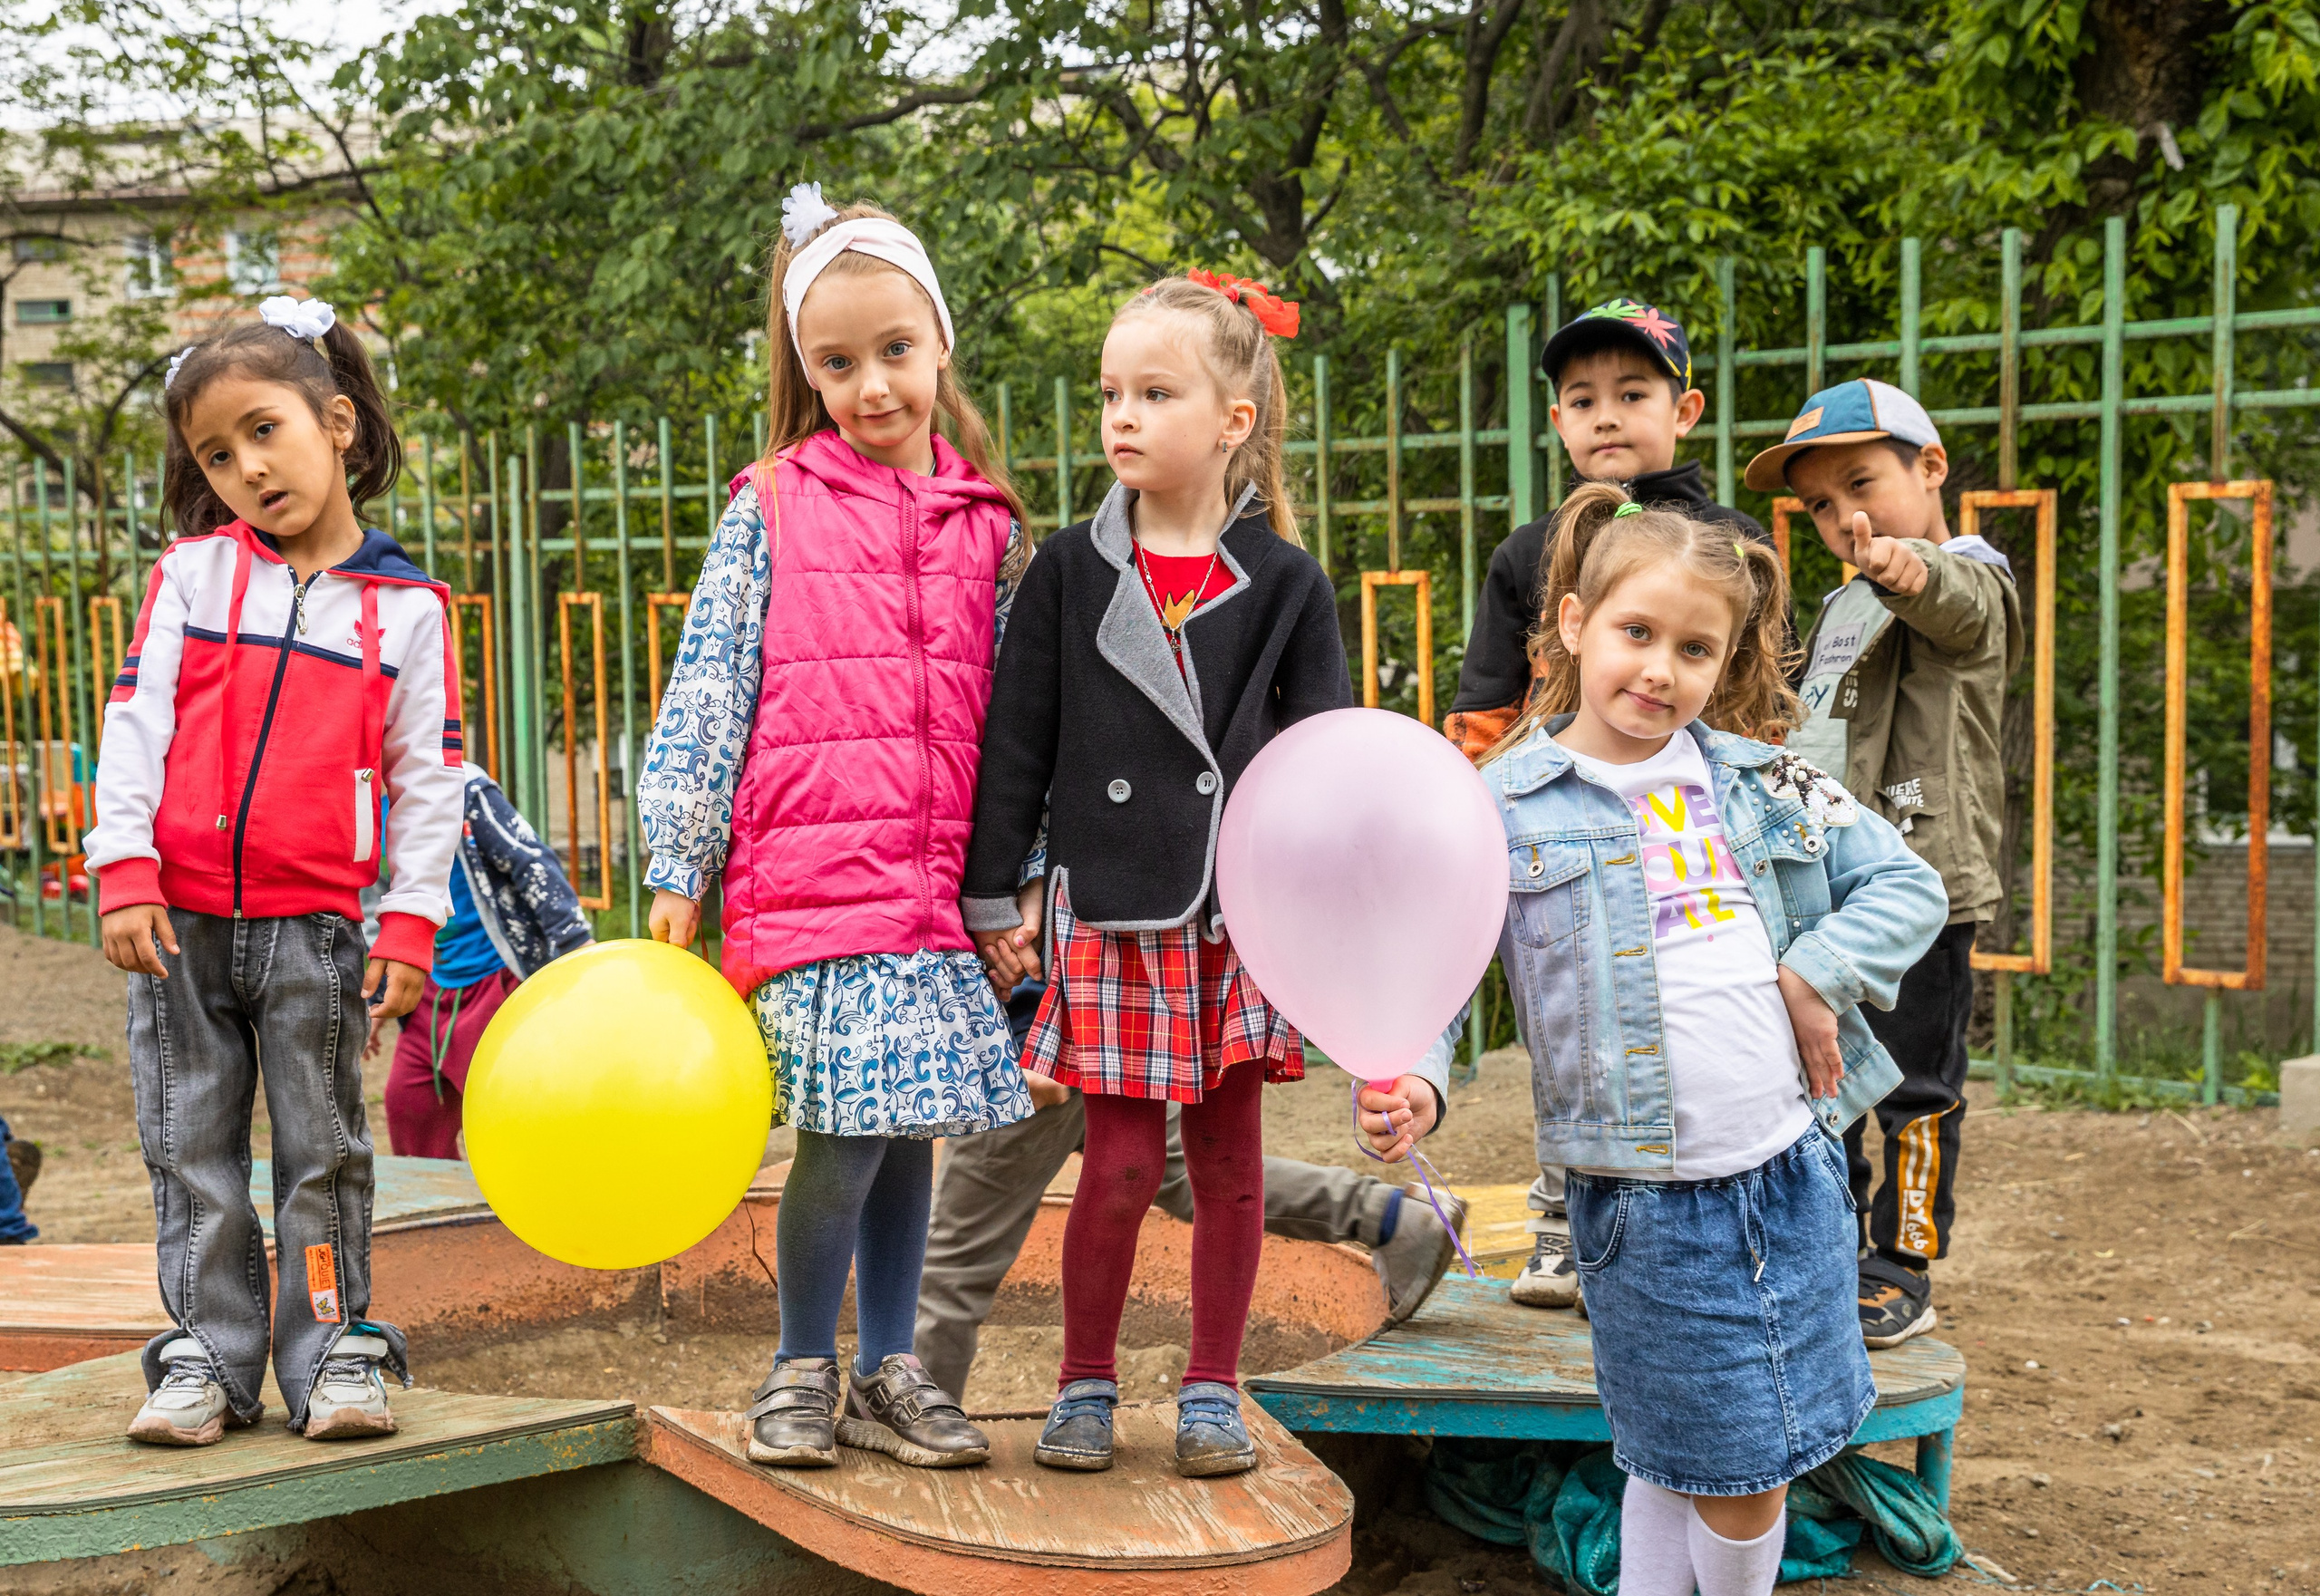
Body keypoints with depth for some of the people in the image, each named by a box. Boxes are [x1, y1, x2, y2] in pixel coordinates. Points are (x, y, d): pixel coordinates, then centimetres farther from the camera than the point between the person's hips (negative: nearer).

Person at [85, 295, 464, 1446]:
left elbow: (428, 777, 3)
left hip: (317, 927, -1)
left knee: (324, 1151, 6)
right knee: (192, 1152, 7)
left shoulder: (405, 606, 2)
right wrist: (124, 873, -8)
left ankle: (334, 1352, 14)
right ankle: (207, 1357, 16)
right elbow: (134, 724, 1)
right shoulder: (192, 573, 4)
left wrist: (410, 923, -3)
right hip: (182, 919, 1)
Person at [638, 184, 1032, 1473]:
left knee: (908, 1125, 8)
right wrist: (677, 871, 0)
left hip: (942, 886, 3)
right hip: (807, 875, -3)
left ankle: (885, 1372, 22)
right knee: (842, 1131, -8)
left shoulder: (989, 525, 10)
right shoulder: (770, 511, 3)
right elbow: (706, 692, 3)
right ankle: (801, 1368, 12)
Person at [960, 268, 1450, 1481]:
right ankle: (1086, 1384, 18)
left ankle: (1212, 1389, 22)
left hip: (1243, 913, 1)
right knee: (1121, 1163, 0)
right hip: (1107, 914, -1)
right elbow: (1016, 740, 5)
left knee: (1229, 1155, 8)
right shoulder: (1071, 570, 2)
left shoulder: (1285, 584, 2)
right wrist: (995, 899, 3)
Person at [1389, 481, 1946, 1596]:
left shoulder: (1763, 783, 6)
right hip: (1646, 1199, -3)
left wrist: (1817, 973, -5)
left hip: (1795, 1170, 3)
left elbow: (1908, 885, 11)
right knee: (1680, 1454, 4)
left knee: (1758, 1462, 12)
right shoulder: (1507, 806, -4)